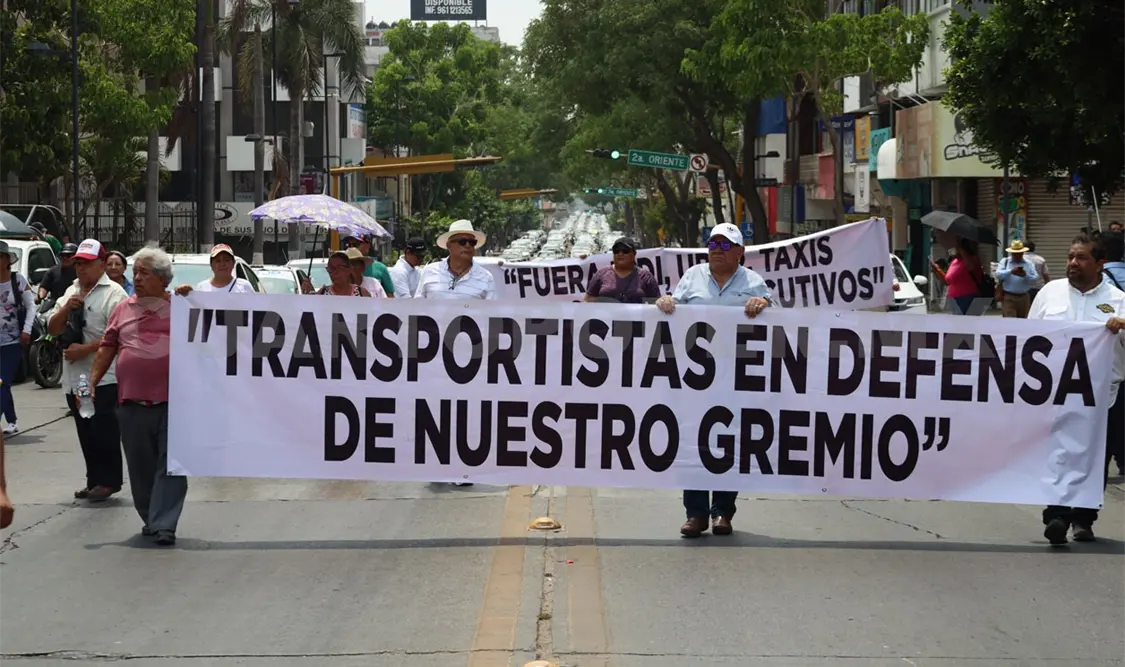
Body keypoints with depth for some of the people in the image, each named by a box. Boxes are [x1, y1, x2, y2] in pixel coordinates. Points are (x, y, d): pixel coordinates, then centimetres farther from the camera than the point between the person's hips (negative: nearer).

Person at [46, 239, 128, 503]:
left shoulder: (113, 293, -7)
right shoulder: (71, 292, 18)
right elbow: (53, 329, 15)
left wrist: (85, 349, -18)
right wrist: (66, 308, -3)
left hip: (103, 378, -7)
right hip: (75, 376, 8)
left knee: (104, 431, -8)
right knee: (86, 432, 11)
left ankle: (108, 481, -2)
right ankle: (94, 481, 17)